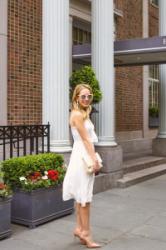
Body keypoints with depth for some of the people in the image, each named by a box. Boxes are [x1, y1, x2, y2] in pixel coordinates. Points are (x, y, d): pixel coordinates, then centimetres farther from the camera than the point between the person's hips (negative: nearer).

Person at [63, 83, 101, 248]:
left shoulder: (83, 113, 15)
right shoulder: (77, 114, -15)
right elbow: (86, 139, -18)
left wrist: (94, 158, 13)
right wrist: (94, 159, -17)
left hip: (84, 156, 10)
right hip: (83, 156, -10)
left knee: (81, 195, 15)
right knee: (84, 196, -3)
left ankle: (79, 228, 25)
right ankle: (86, 233, 6)